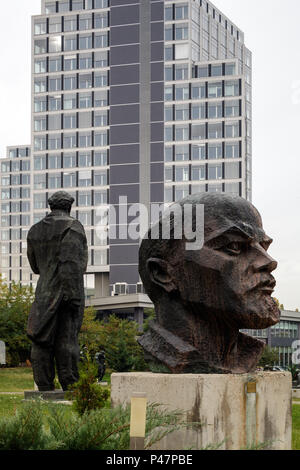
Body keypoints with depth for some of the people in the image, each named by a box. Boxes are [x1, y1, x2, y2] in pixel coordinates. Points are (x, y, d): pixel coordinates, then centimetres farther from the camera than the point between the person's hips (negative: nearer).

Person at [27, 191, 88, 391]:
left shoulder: (35, 231, 12)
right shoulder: (73, 227, -5)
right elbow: (73, 261, -16)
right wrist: (72, 290, -19)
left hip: (44, 292, 4)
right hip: (69, 291, -4)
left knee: (42, 339, 5)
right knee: (67, 340, -2)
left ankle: (44, 387, 3)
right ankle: (70, 386, -1)